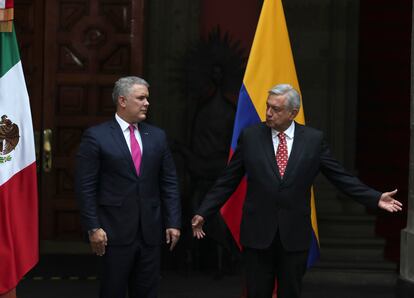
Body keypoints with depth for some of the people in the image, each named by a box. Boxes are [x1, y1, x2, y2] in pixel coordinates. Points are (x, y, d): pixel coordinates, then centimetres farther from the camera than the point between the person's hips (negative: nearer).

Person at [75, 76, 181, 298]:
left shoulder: (157, 136, 11)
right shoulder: (96, 136, -3)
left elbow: (169, 184, 11)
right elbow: (85, 187, -5)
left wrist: (173, 223, 4)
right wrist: (93, 228, -11)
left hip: (150, 231, 4)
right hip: (116, 232, -4)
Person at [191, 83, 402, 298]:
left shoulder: (313, 139, 0)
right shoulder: (250, 136, 0)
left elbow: (341, 177, 2)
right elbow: (227, 181, 3)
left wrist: (376, 198, -5)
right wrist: (203, 213, 0)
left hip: (295, 235, 0)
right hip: (257, 233, 0)